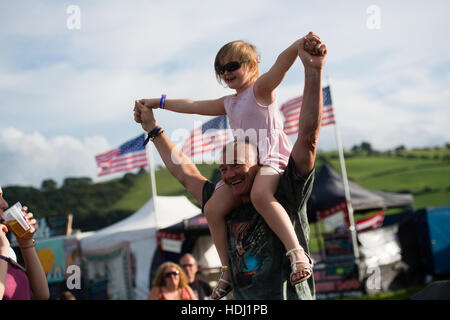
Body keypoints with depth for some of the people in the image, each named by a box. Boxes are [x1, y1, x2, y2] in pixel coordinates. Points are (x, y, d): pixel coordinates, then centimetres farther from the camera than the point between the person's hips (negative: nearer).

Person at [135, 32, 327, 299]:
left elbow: (308, 137, -8)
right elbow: (185, 173, 29)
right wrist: (153, 129, 35)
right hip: (243, 302, 5)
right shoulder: (227, 211, 17)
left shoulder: (286, 198, 1)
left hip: (291, 297, -5)